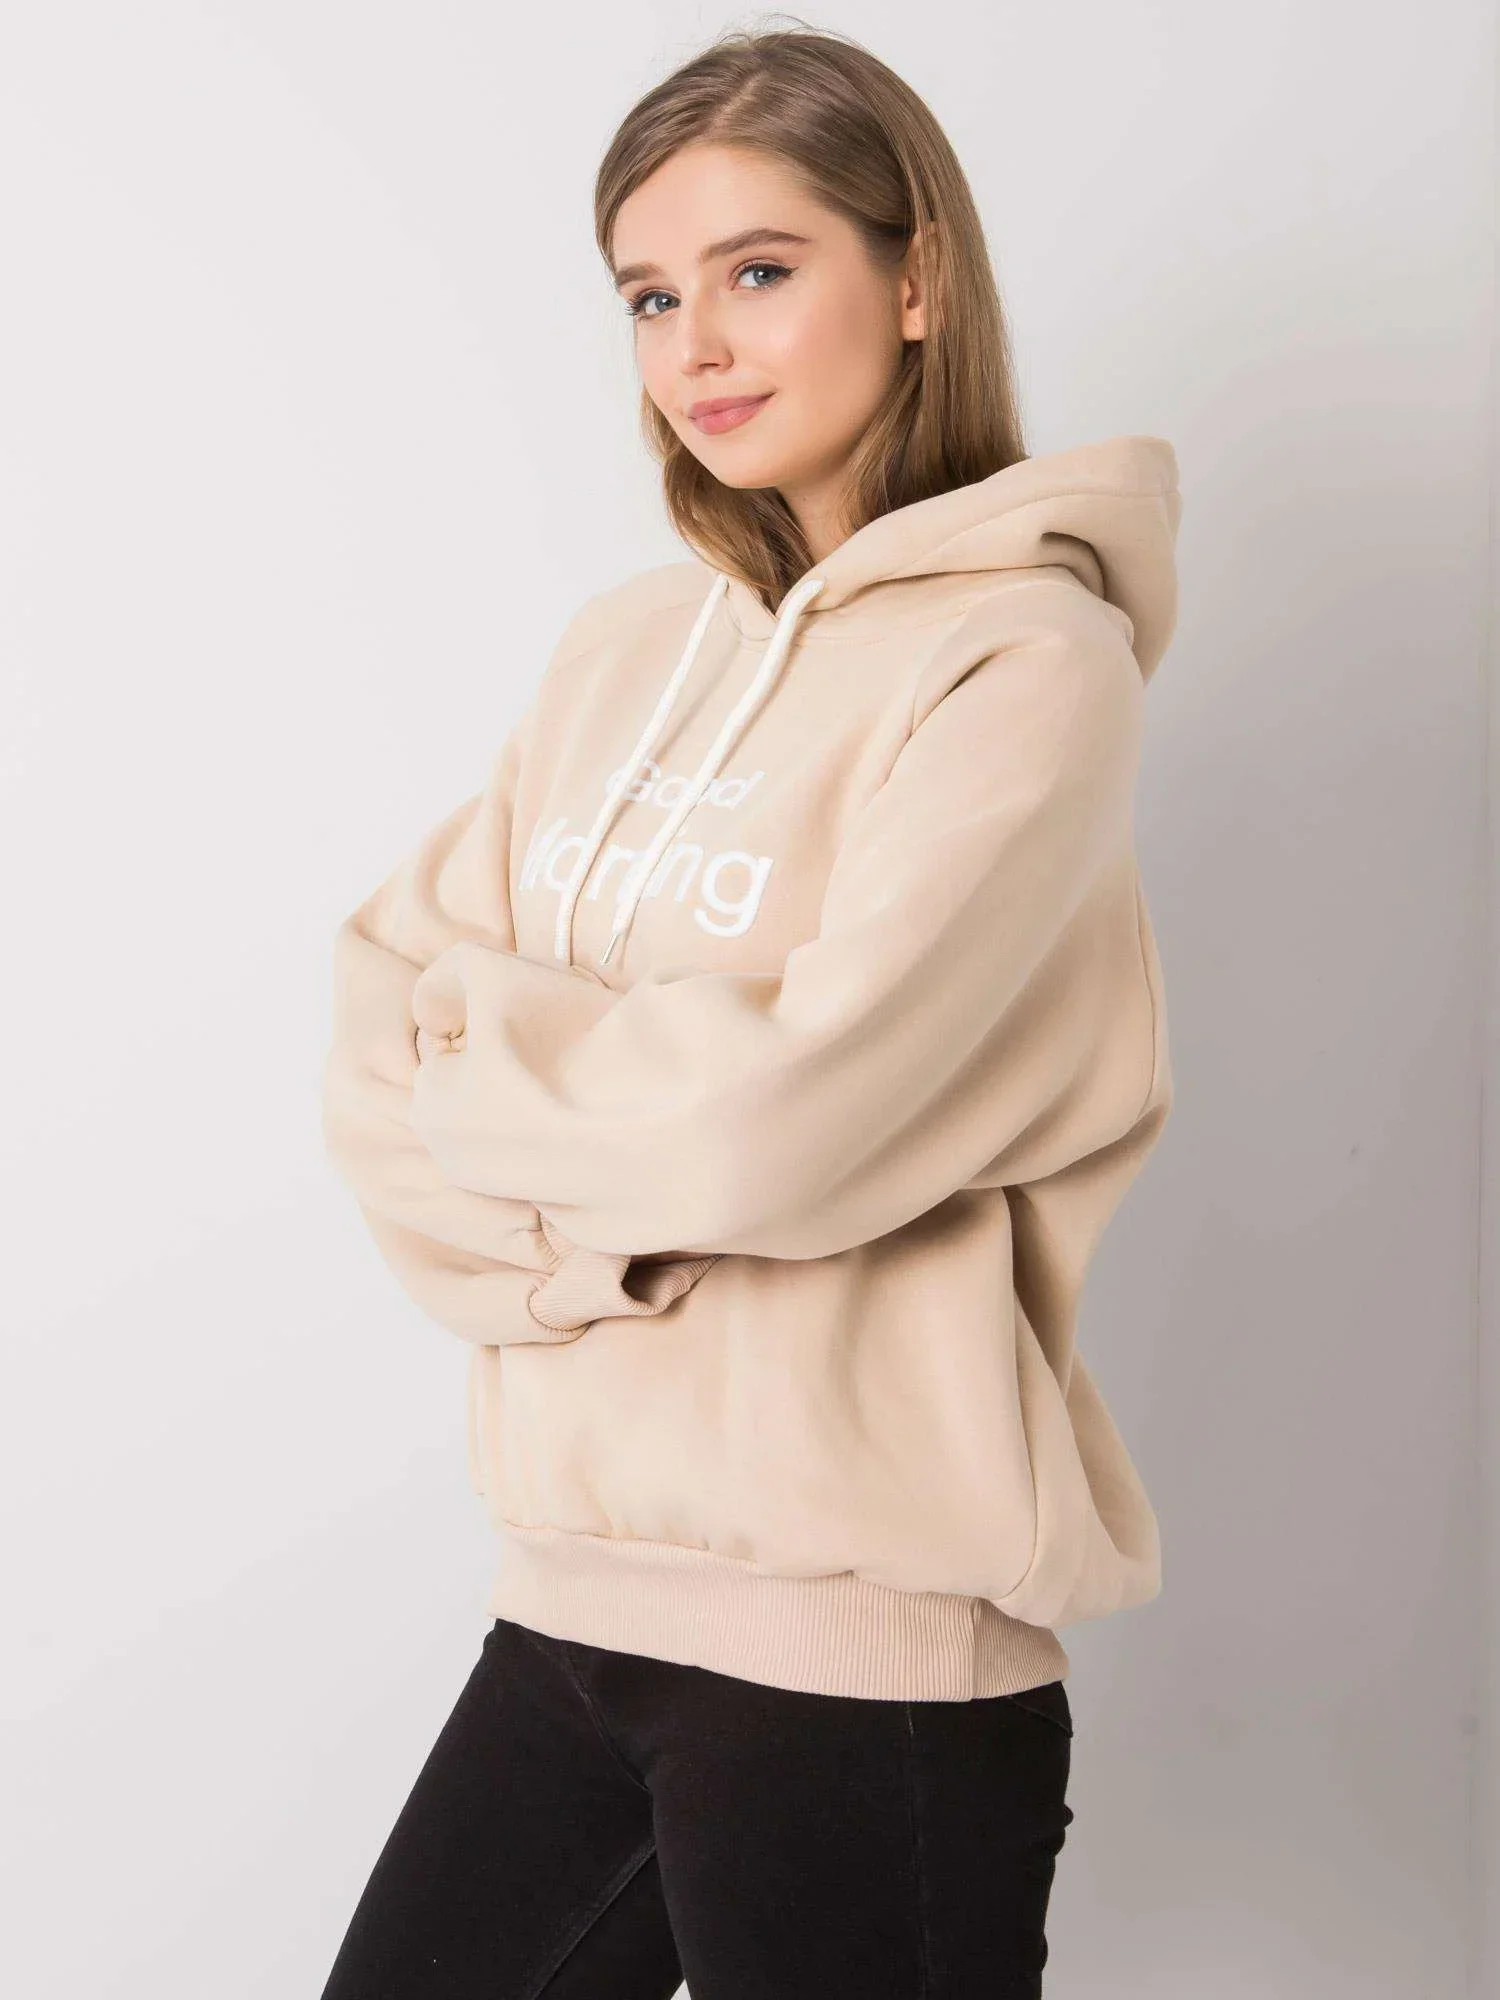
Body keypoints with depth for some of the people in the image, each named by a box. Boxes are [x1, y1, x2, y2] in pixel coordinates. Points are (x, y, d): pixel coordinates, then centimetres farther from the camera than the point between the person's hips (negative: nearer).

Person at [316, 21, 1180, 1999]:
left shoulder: (1030, 659, -10)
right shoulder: (625, 649, 9)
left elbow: (791, 1116, -21)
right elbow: (380, 1053, 4)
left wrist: (468, 1035, -6)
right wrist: (593, 1225, -13)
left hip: (855, 1648, -6)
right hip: (572, 1595, 6)